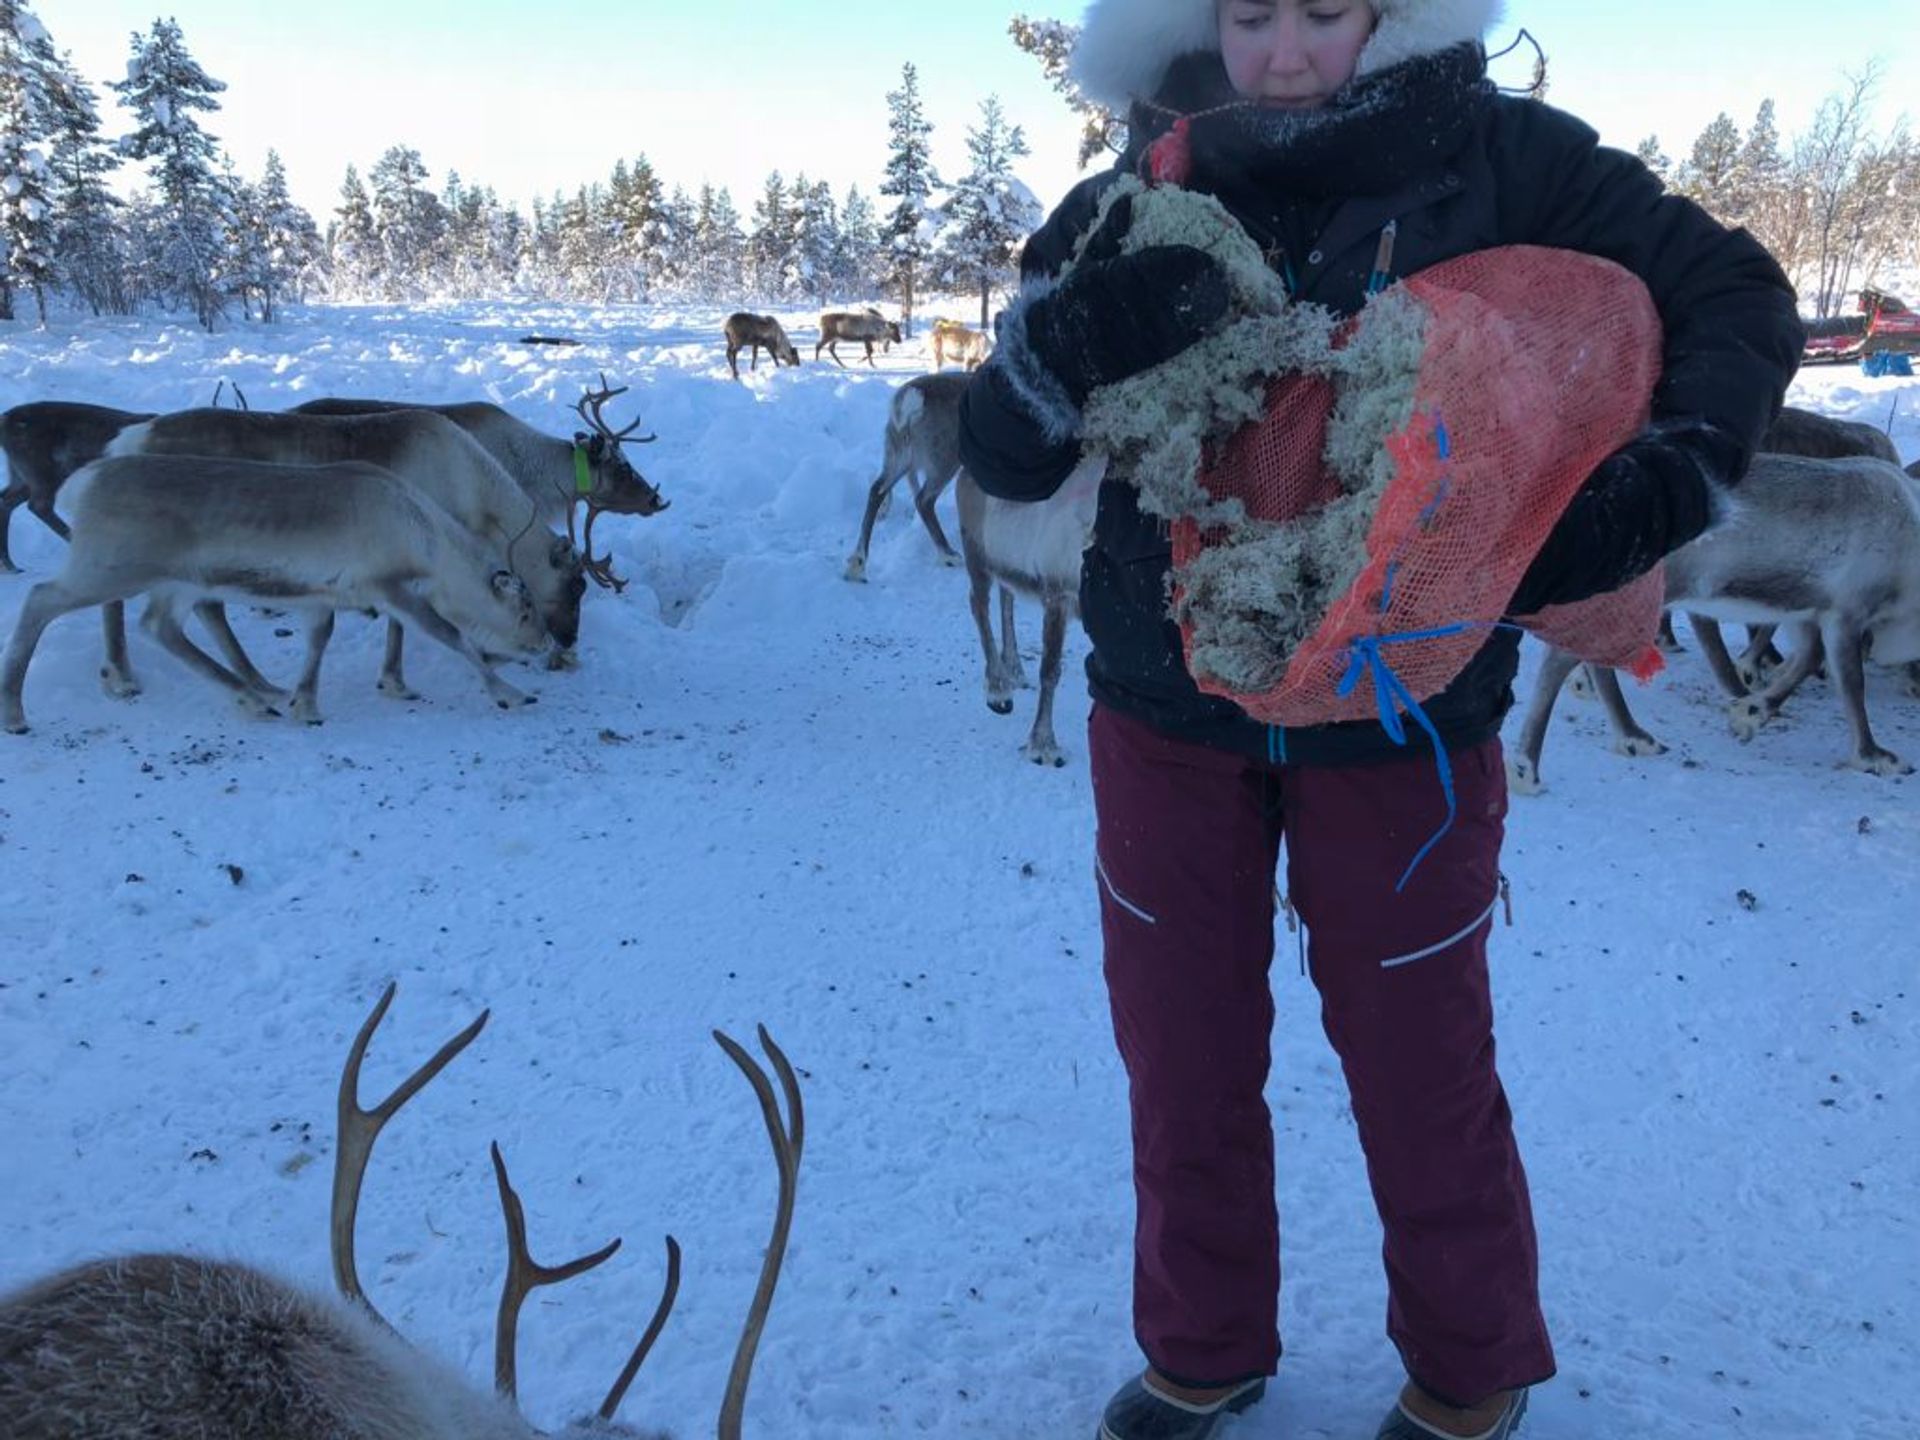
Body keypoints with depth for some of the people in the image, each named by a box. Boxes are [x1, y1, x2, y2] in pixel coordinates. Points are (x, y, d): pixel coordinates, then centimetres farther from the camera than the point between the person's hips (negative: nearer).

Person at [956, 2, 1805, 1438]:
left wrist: (1669, 476, -22)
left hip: (1402, 715, -2)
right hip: (1168, 711, 3)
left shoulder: (1495, 156, -8)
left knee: (1419, 1064, 11)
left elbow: (1739, 293, -3)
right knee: (1180, 1057, 14)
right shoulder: (1141, 203, -4)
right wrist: (1066, 339, -28)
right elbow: (1005, 459, -7)